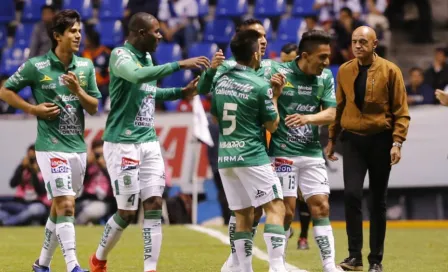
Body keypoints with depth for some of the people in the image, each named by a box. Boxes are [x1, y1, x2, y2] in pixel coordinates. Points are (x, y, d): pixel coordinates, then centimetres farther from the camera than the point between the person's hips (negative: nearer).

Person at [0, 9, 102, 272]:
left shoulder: (86, 66, 6)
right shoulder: (36, 66, -7)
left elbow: (94, 108, 7)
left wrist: (77, 91, -12)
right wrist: (33, 109, -9)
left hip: (78, 146, 5)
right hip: (51, 147, -5)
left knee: (59, 208, 12)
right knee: (66, 205, -15)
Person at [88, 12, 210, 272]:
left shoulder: (147, 58, 12)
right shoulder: (120, 55, -12)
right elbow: (137, 76, -33)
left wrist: (182, 92, 16)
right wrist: (180, 64, -33)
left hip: (149, 142, 7)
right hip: (123, 143, -7)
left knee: (154, 206, -2)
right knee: (127, 212, -2)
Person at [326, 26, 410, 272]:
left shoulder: (390, 71, -5)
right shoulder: (344, 71, 5)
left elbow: (401, 111, -5)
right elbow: (339, 107, 12)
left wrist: (397, 142, -13)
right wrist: (332, 139, 10)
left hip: (380, 141, -1)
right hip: (353, 140, 2)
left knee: (378, 201, 6)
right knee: (351, 194, -15)